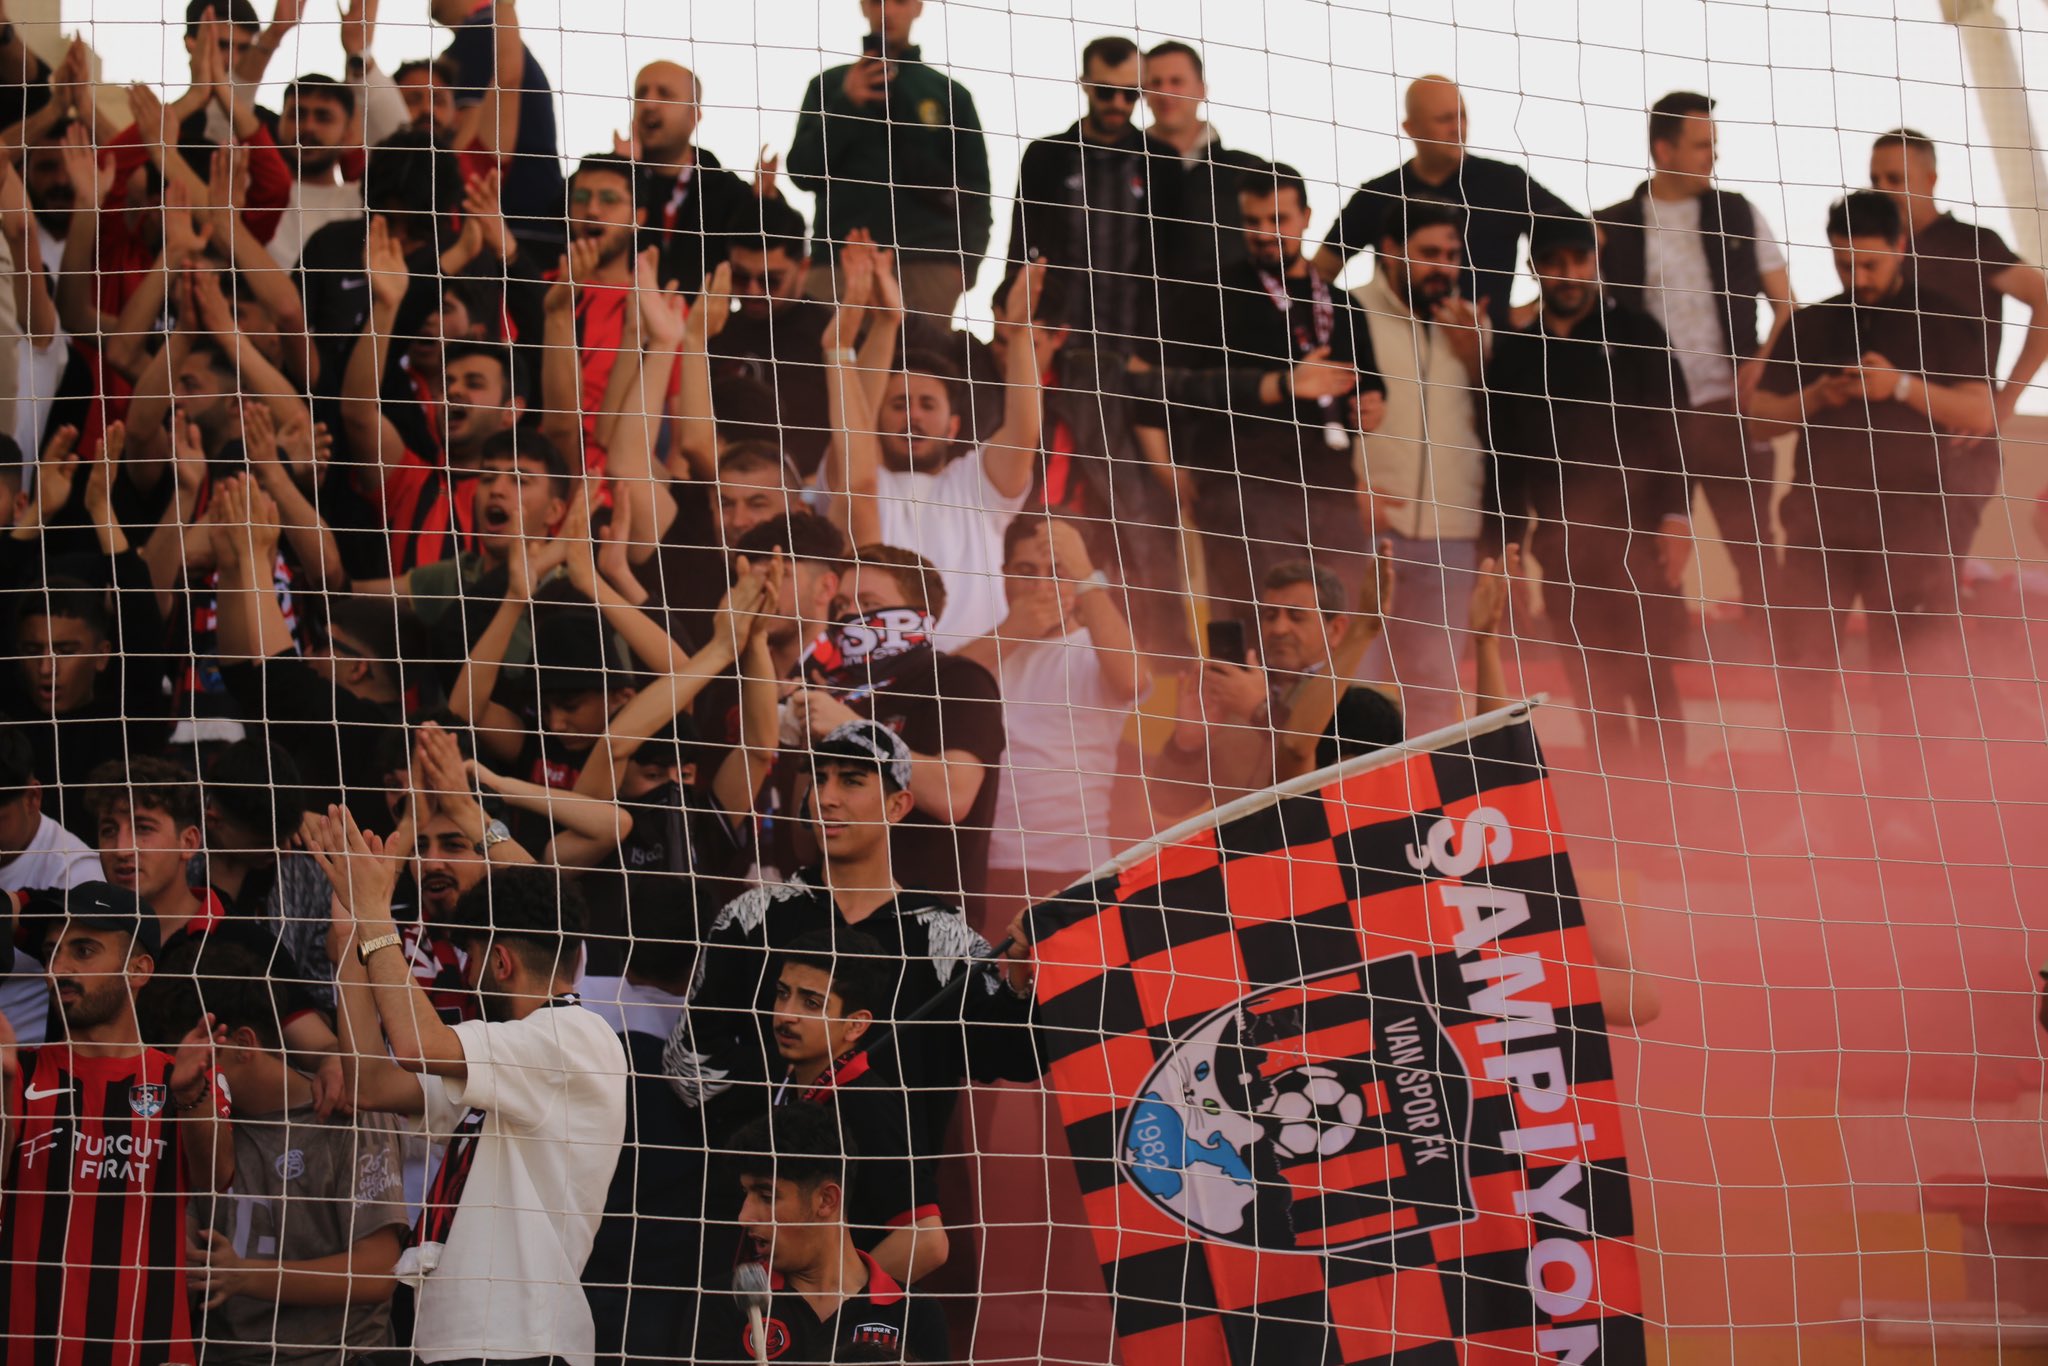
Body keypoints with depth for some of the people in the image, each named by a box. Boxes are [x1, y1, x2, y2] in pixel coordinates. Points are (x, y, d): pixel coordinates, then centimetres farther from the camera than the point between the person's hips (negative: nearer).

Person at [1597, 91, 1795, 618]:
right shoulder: (1614, 227, 5)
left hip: (1730, 411, 0)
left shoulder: (1739, 214, 8)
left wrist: (1763, 363, -9)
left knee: (1754, 552, -2)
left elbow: (1786, 305, 9)